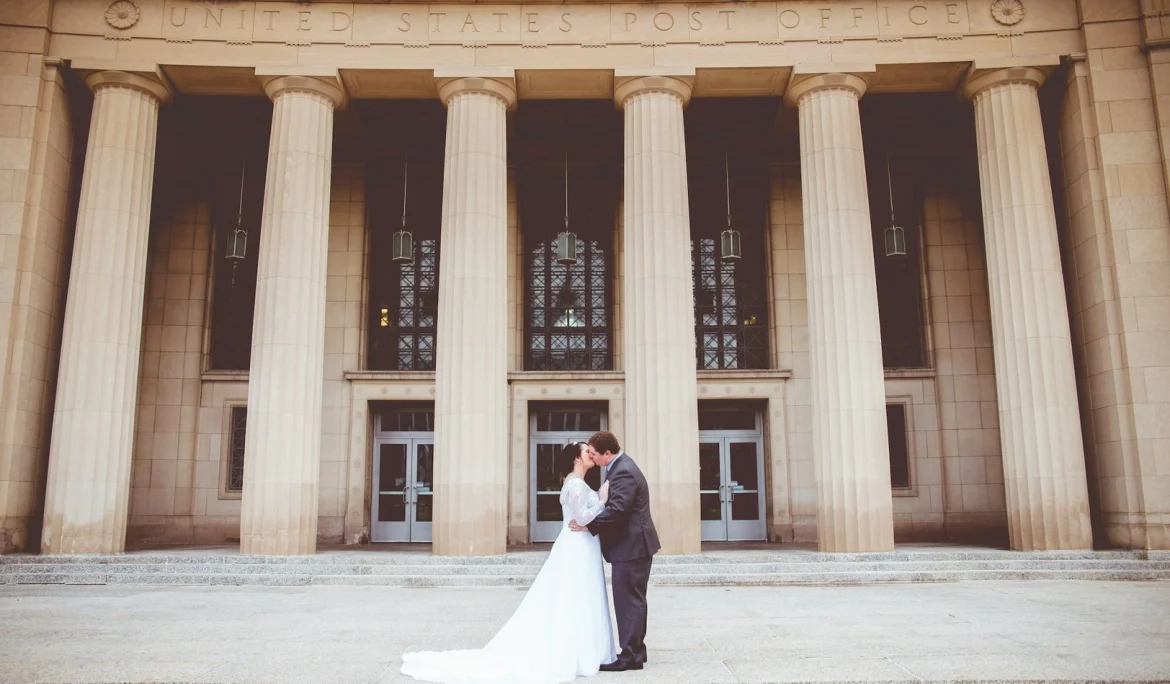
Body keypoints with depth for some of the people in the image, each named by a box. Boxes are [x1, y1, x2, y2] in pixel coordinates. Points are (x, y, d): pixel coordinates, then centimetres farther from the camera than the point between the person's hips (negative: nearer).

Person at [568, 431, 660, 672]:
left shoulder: (623, 472, -21)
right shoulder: (621, 466, 13)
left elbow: (616, 510, -30)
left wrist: (588, 525, -23)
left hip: (631, 546, -11)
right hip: (633, 544, 11)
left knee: (628, 601, -5)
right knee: (633, 600, 17)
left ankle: (631, 656, 2)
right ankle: (635, 650, 26)